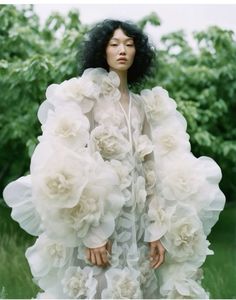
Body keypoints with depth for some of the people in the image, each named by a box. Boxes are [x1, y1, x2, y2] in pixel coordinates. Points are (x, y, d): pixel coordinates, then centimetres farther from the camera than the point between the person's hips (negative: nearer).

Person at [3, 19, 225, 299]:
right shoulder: (86, 97, -2)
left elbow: (154, 169, 8)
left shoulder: (145, 105, 13)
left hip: (139, 222, 4)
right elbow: (72, 164, -11)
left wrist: (158, 230, -1)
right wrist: (91, 232, -18)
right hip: (98, 217, -4)